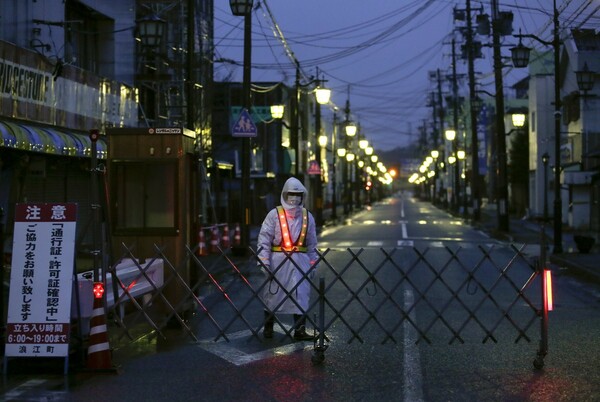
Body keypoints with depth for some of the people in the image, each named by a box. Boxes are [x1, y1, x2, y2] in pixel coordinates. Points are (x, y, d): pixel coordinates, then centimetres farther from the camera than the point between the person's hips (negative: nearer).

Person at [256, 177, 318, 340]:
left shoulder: (307, 217, 10)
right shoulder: (274, 215, -2)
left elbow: (312, 243, 15)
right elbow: (264, 239, -5)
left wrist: (313, 263, 11)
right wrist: (264, 262, -11)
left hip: (300, 261, 2)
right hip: (278, 260, -2)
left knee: (301, 295, -3)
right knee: (272, 294, 7)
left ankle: (300, 330, 1)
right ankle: (268, 328, 22)